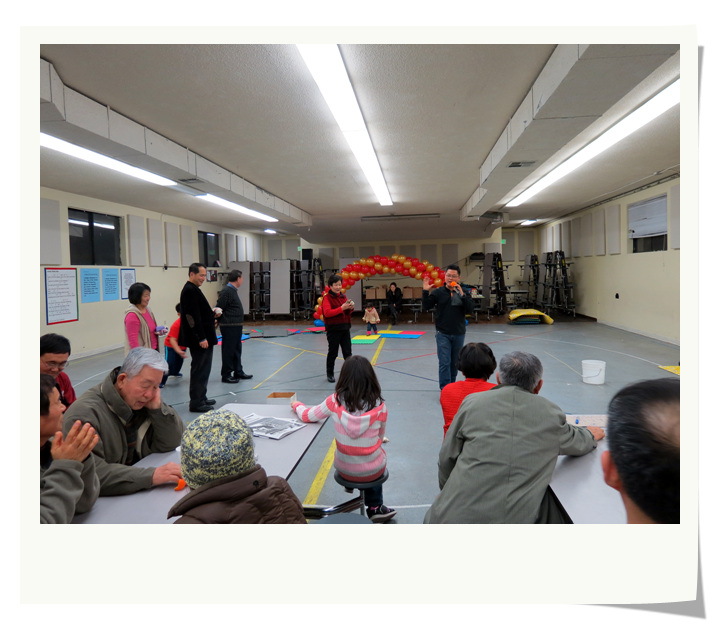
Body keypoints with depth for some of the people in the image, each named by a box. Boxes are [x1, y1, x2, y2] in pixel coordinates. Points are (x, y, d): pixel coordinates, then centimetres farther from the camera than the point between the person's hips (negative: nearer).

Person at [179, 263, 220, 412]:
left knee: (203, 369, 17)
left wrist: (212, 314, 13)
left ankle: (201, 398, 28)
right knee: (199, 370, -3)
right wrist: (201, 338, -22)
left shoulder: (193, 290, 16)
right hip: (199, 339, -11)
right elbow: (191, 317, -22)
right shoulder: (190, 291, -16)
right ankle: (196, 403, 5)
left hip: (203, 338, 11)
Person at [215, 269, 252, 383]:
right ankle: (226, 375, 7)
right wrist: (220, 321, -13)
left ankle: (238, 372, 26)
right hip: (229, 327, -10)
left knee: (237, 350, 16)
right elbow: (218, 309, -17)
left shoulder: (233, 291, 15)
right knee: (228, 351, -1)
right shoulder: (226, 292, -16)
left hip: (236, 326, 10)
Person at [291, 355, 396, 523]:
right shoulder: (379, 405, -19)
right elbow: (380, 436, -1)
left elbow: (307, 416, -4)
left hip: (344, 470, 1)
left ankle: (375, 509, 44)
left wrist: (297, 405, 18)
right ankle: (375, 508, 41)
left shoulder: (335, 402, -18)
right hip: (373, 471, -1)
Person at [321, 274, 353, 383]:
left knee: (348, 352, 7)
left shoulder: (343, 296, 13)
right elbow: (327, 313, -19)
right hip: (333, 329, -5)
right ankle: (330, 374, 16)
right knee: (332, 353, 4)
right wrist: (342, 308, -25)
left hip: (344, 328, 5)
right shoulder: (327, 298, -7)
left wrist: (350, 308, -4)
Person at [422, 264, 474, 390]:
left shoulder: (464, 293, 2)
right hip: (443, 334, -2)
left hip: (459, 334, 2)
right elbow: (426, 306, -4)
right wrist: (425, 291, -15)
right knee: (444, 363, -7)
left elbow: (470, 309, -10)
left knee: (455, 363, 13)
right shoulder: (438, 292, -1)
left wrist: (462, 295, -21)